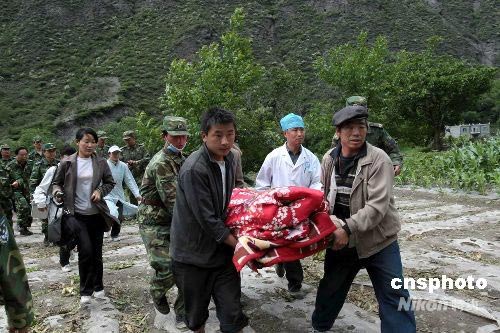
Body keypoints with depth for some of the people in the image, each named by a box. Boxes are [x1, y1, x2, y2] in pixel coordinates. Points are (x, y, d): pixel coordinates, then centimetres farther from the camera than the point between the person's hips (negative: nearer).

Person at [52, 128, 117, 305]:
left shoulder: (101, 163, 1)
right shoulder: (67, 163, -3)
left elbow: (110, 183, 10)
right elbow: (56, 183, 7)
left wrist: (100, 191, -8)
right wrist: (58, 193, -13)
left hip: (96, 214, 2)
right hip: (77, 215, -2)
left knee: (97, 252, 10)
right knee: (85, 250, -10)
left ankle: (98, 287, 28)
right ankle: (85, 290, 9)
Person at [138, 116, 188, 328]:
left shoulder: (182, 160, 9)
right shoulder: (160, 164, -19)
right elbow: (173, 201, -25)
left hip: (176, 222, 7)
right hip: (155, 225, -7)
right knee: (168, 268, -12)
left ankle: (183, 313, 15)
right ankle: (157, 293, 23)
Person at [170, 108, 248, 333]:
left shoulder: (229, 158, 2)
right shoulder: (193, 169, -23)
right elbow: (207, 219, -22)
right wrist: (239, 245, -13)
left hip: (223, 249, 5)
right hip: (193, 253, -5)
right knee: (197, 314, 14)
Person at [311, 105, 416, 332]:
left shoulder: (379, 159, -18)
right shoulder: (329, 158, -2)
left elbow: (377, 206, -25)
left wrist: (348, 228, -32)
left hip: (378, 240, -5)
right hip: (341, 238, 5)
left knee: (394, 297, 0)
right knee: (330, 288, 22)